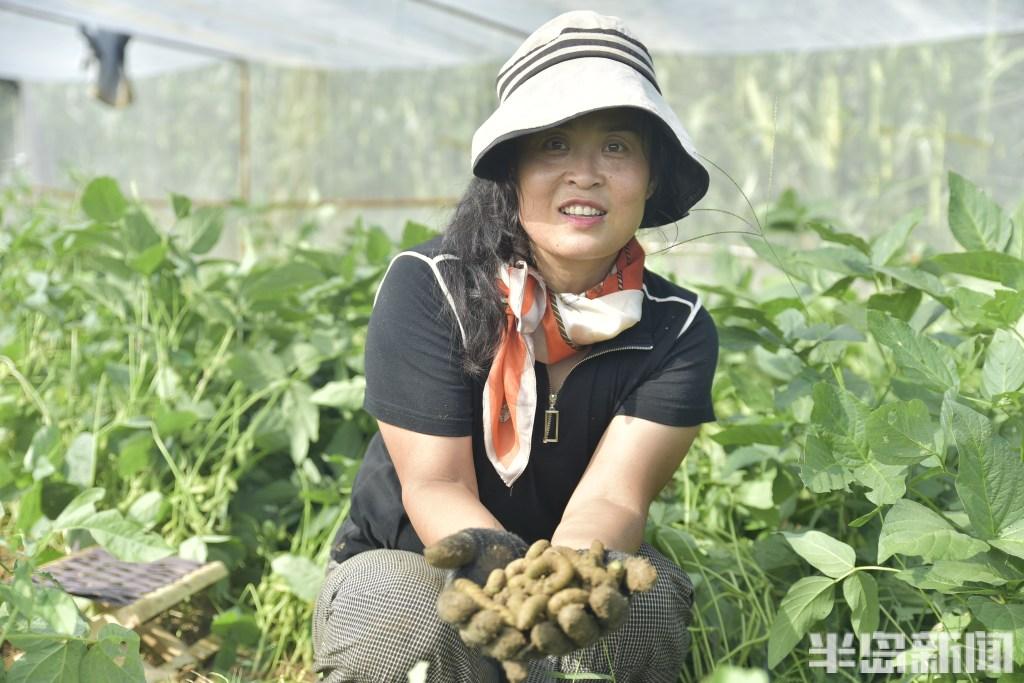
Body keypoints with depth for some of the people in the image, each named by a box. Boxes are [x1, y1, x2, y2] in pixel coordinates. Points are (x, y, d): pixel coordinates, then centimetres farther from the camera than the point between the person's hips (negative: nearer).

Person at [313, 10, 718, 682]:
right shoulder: (426, 289, -17)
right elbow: (437, 486, -22)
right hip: (403, 563, -1)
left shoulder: (677, 330, -12)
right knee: (400, 623, -36)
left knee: (649, 602, -32)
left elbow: (613, 497, -25)